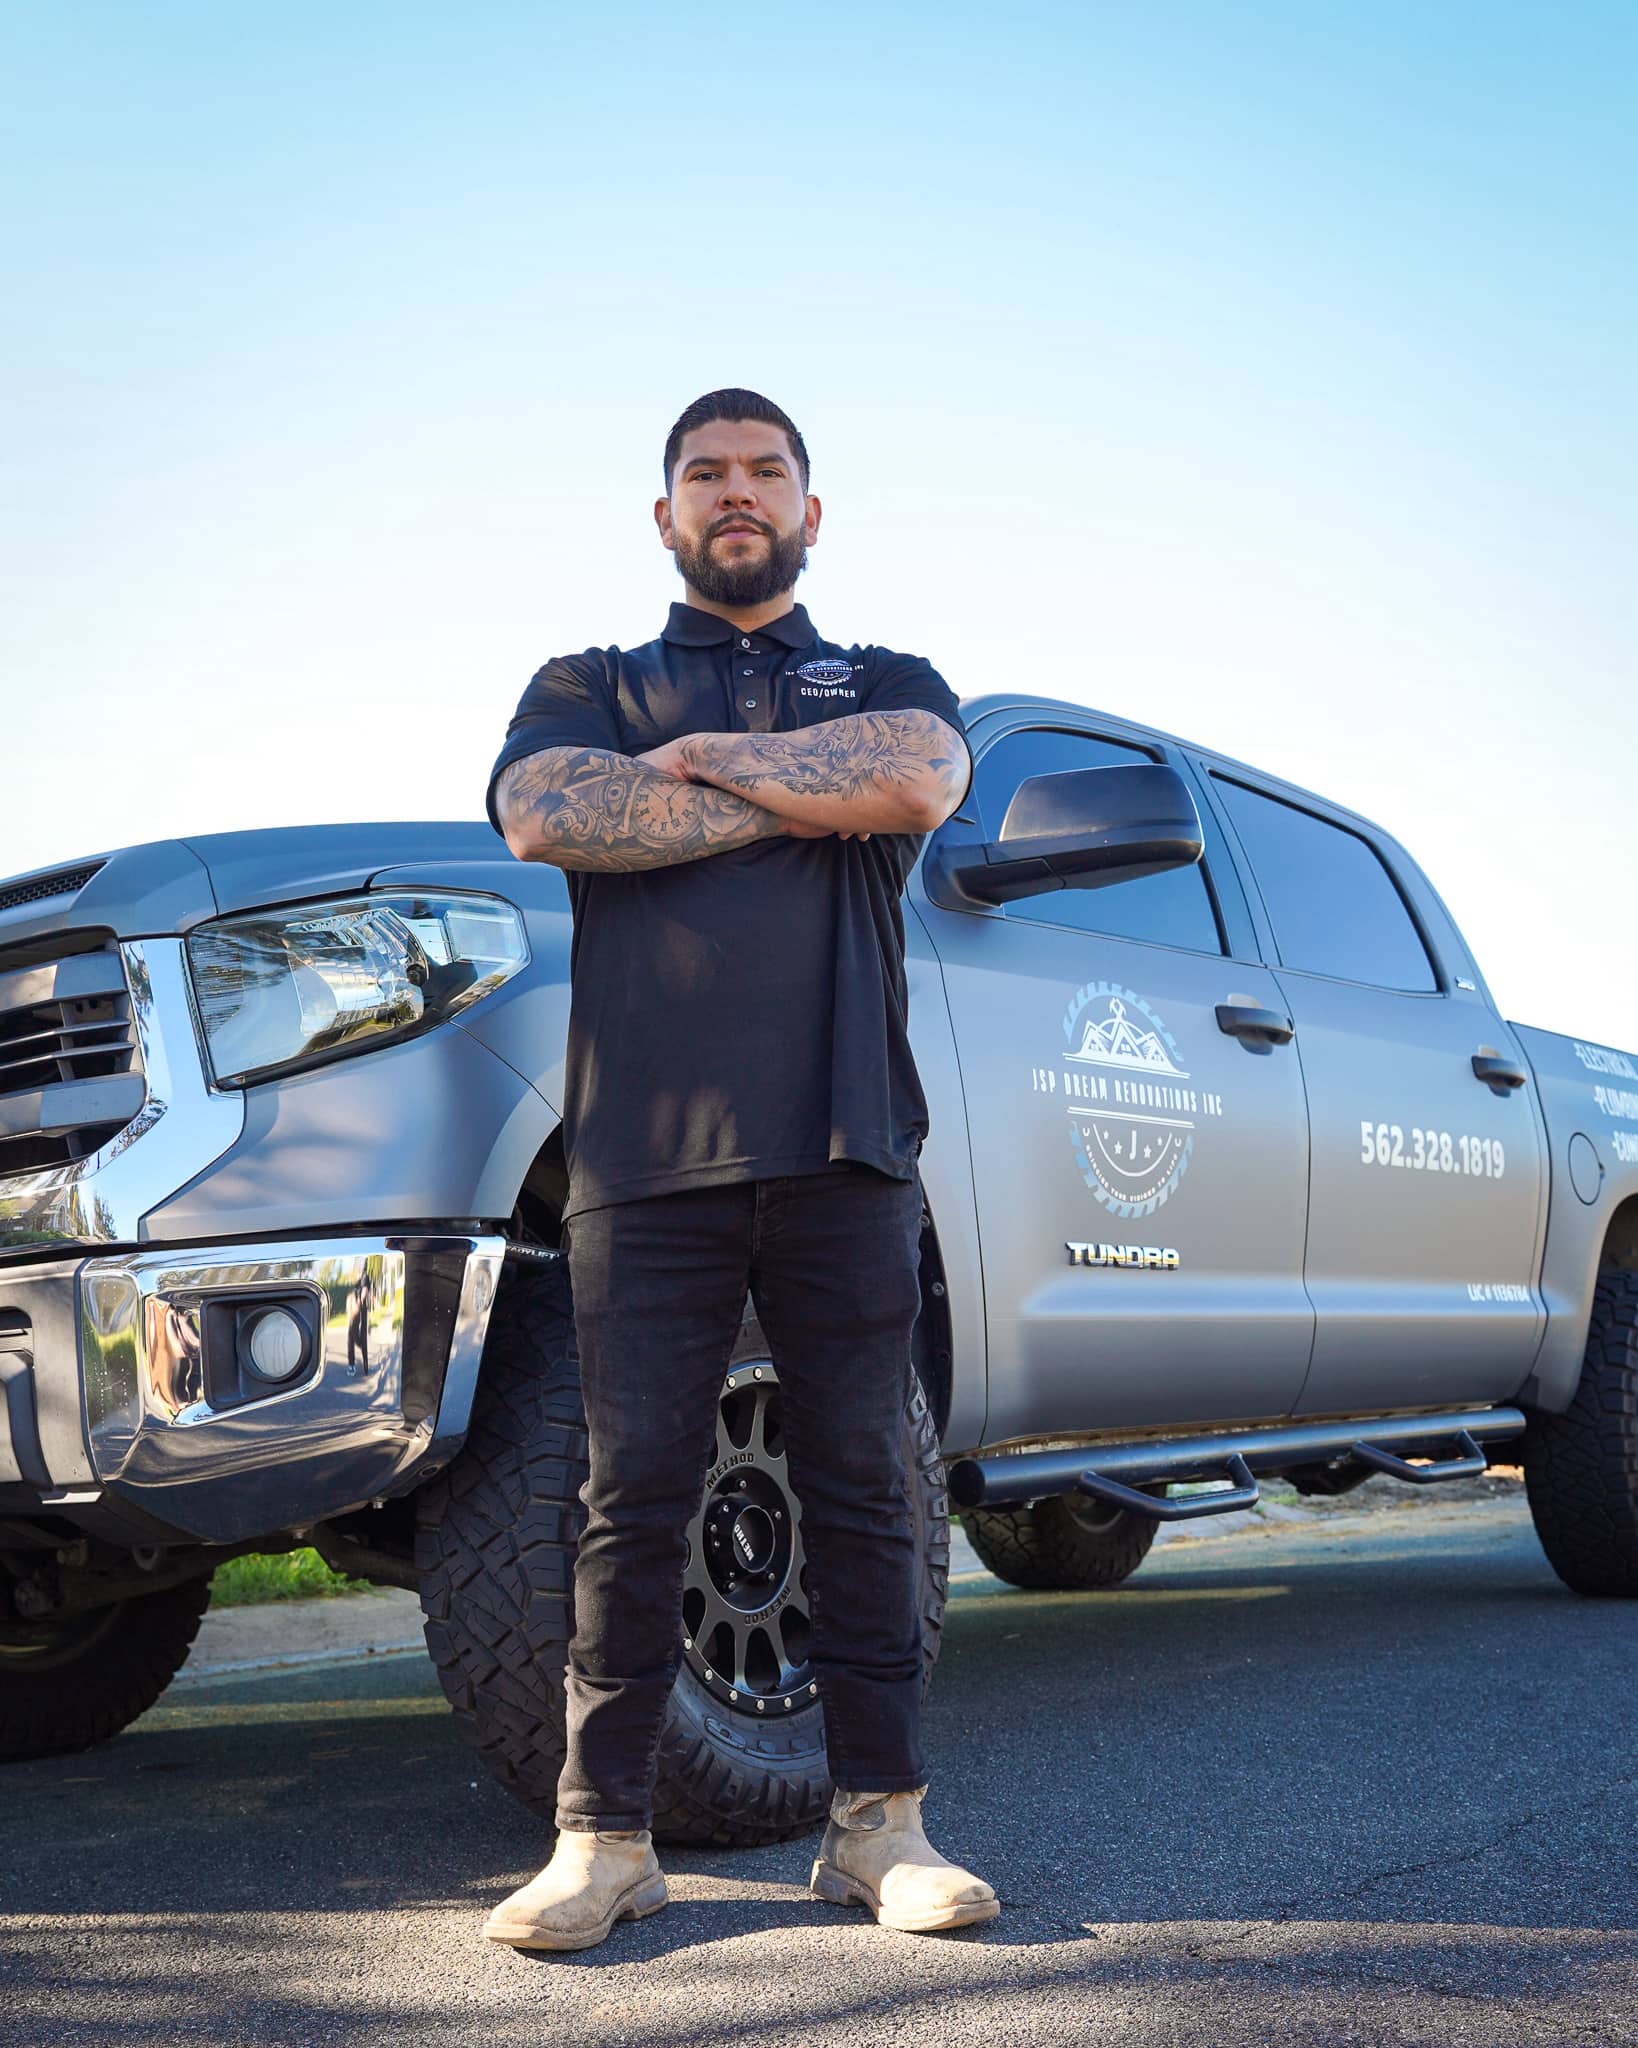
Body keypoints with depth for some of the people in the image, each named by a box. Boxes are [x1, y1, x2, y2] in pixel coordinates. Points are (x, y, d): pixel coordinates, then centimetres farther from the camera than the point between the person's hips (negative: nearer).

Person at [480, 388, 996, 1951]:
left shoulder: (888, 682, 20)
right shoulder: (588, 689, 20)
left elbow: (916, 777, -6)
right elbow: (545, 813, -4)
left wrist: (703, 756, -2)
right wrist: (799, 801, -3)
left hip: (843, 1148, 1)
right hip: (646, 1153, 0)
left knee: (861, 1487, 3)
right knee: (637, 1496, -1)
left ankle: (879, 1821, 10)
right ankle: (603, 1837, 7)